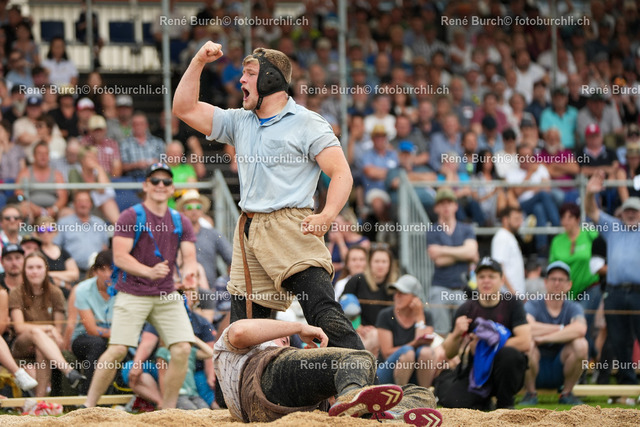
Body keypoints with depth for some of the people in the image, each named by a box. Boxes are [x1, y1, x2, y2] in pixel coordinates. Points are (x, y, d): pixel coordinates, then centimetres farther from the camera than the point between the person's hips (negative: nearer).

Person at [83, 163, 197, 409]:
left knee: (182, 349, -10)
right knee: (118, 350, -15)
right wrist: (149, 271, -28)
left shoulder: (181, 222, 12)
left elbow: (189, 255, 3)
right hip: (132, 294, -4)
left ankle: (167, 411, 2)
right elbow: (119, 257, -12)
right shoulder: (131, 217, -3)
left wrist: (188, 270, -22)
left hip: (167, 296, 4)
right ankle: (88, 406, -5)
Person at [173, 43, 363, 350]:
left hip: (291, 229, -7)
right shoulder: (240, 122, 21)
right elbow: (184, 108, 22)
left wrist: (327, 216, -24)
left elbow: (342, 174, -7)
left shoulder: (307, 123, 2)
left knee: (325, 314, -20)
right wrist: (199, 61, 12)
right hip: (249, 232, 7)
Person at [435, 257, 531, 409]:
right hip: (474, 372, 2)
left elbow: (525, 342, -15)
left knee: (509, 354, -34)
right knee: (454, 401, -25)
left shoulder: (512, 304, -3)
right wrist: (456, 335, -24)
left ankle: (505, 404, -10)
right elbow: (448, 354, -1)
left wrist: (486, 346, -13)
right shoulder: (466, 309, 0)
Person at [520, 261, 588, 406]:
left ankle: (567, 393, -6)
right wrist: (562, 329, -20)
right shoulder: (533, 305, -5)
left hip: (560, 371, 2)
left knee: (580, 344, -25)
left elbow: (580, 329, -25)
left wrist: (544, 338, -29)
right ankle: (530, 393, -11)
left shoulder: (573, 308, 0)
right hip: (535, 370, -2)